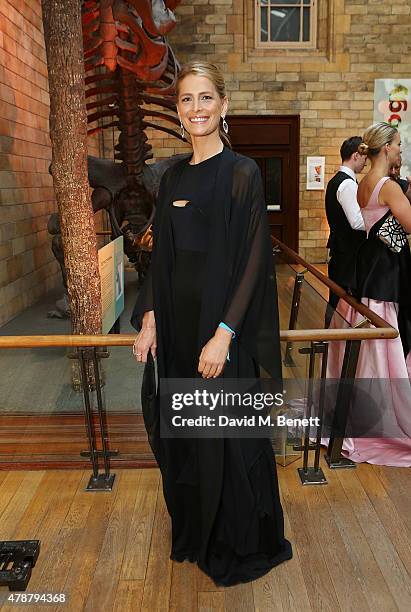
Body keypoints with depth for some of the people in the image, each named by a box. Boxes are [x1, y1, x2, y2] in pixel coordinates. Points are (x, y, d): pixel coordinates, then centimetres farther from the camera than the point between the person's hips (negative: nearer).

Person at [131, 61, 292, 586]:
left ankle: (239, 545, 32)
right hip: (176, 323, 6)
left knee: (226, 436, 6)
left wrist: (224, 333, -20)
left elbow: (255, 259, -14)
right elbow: (162, 257, 12)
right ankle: (193, 531, 41)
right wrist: (149, 318, 3)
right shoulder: (172, 177, 11)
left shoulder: (242, 173, -8)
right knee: (181, 433, 16)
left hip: (221, 327, -6)